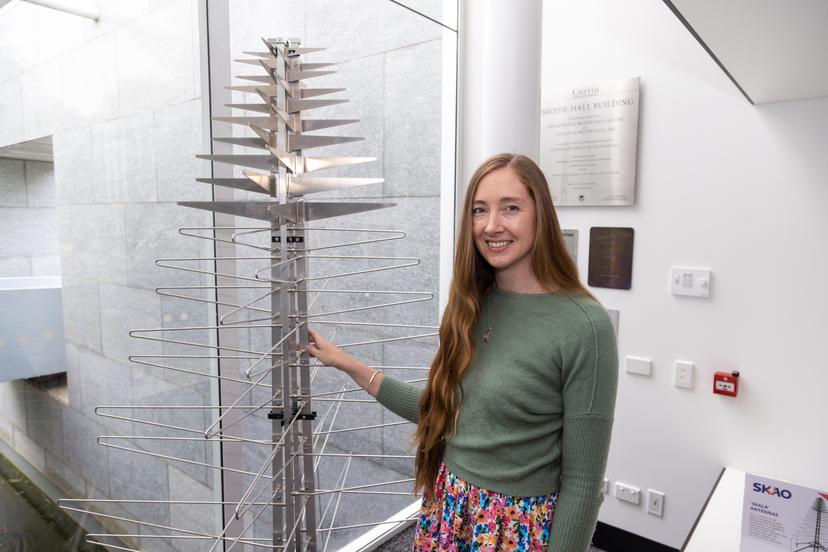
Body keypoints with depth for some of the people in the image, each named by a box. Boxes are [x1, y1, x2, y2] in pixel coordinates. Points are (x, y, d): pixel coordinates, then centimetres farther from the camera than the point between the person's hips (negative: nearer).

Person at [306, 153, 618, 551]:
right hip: (446, 511, 6)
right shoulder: (471, 306, -3)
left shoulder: (584, 326, -21)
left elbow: (582, 479, -16)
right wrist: (346, 364, 7)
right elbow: (442, 411, 5)